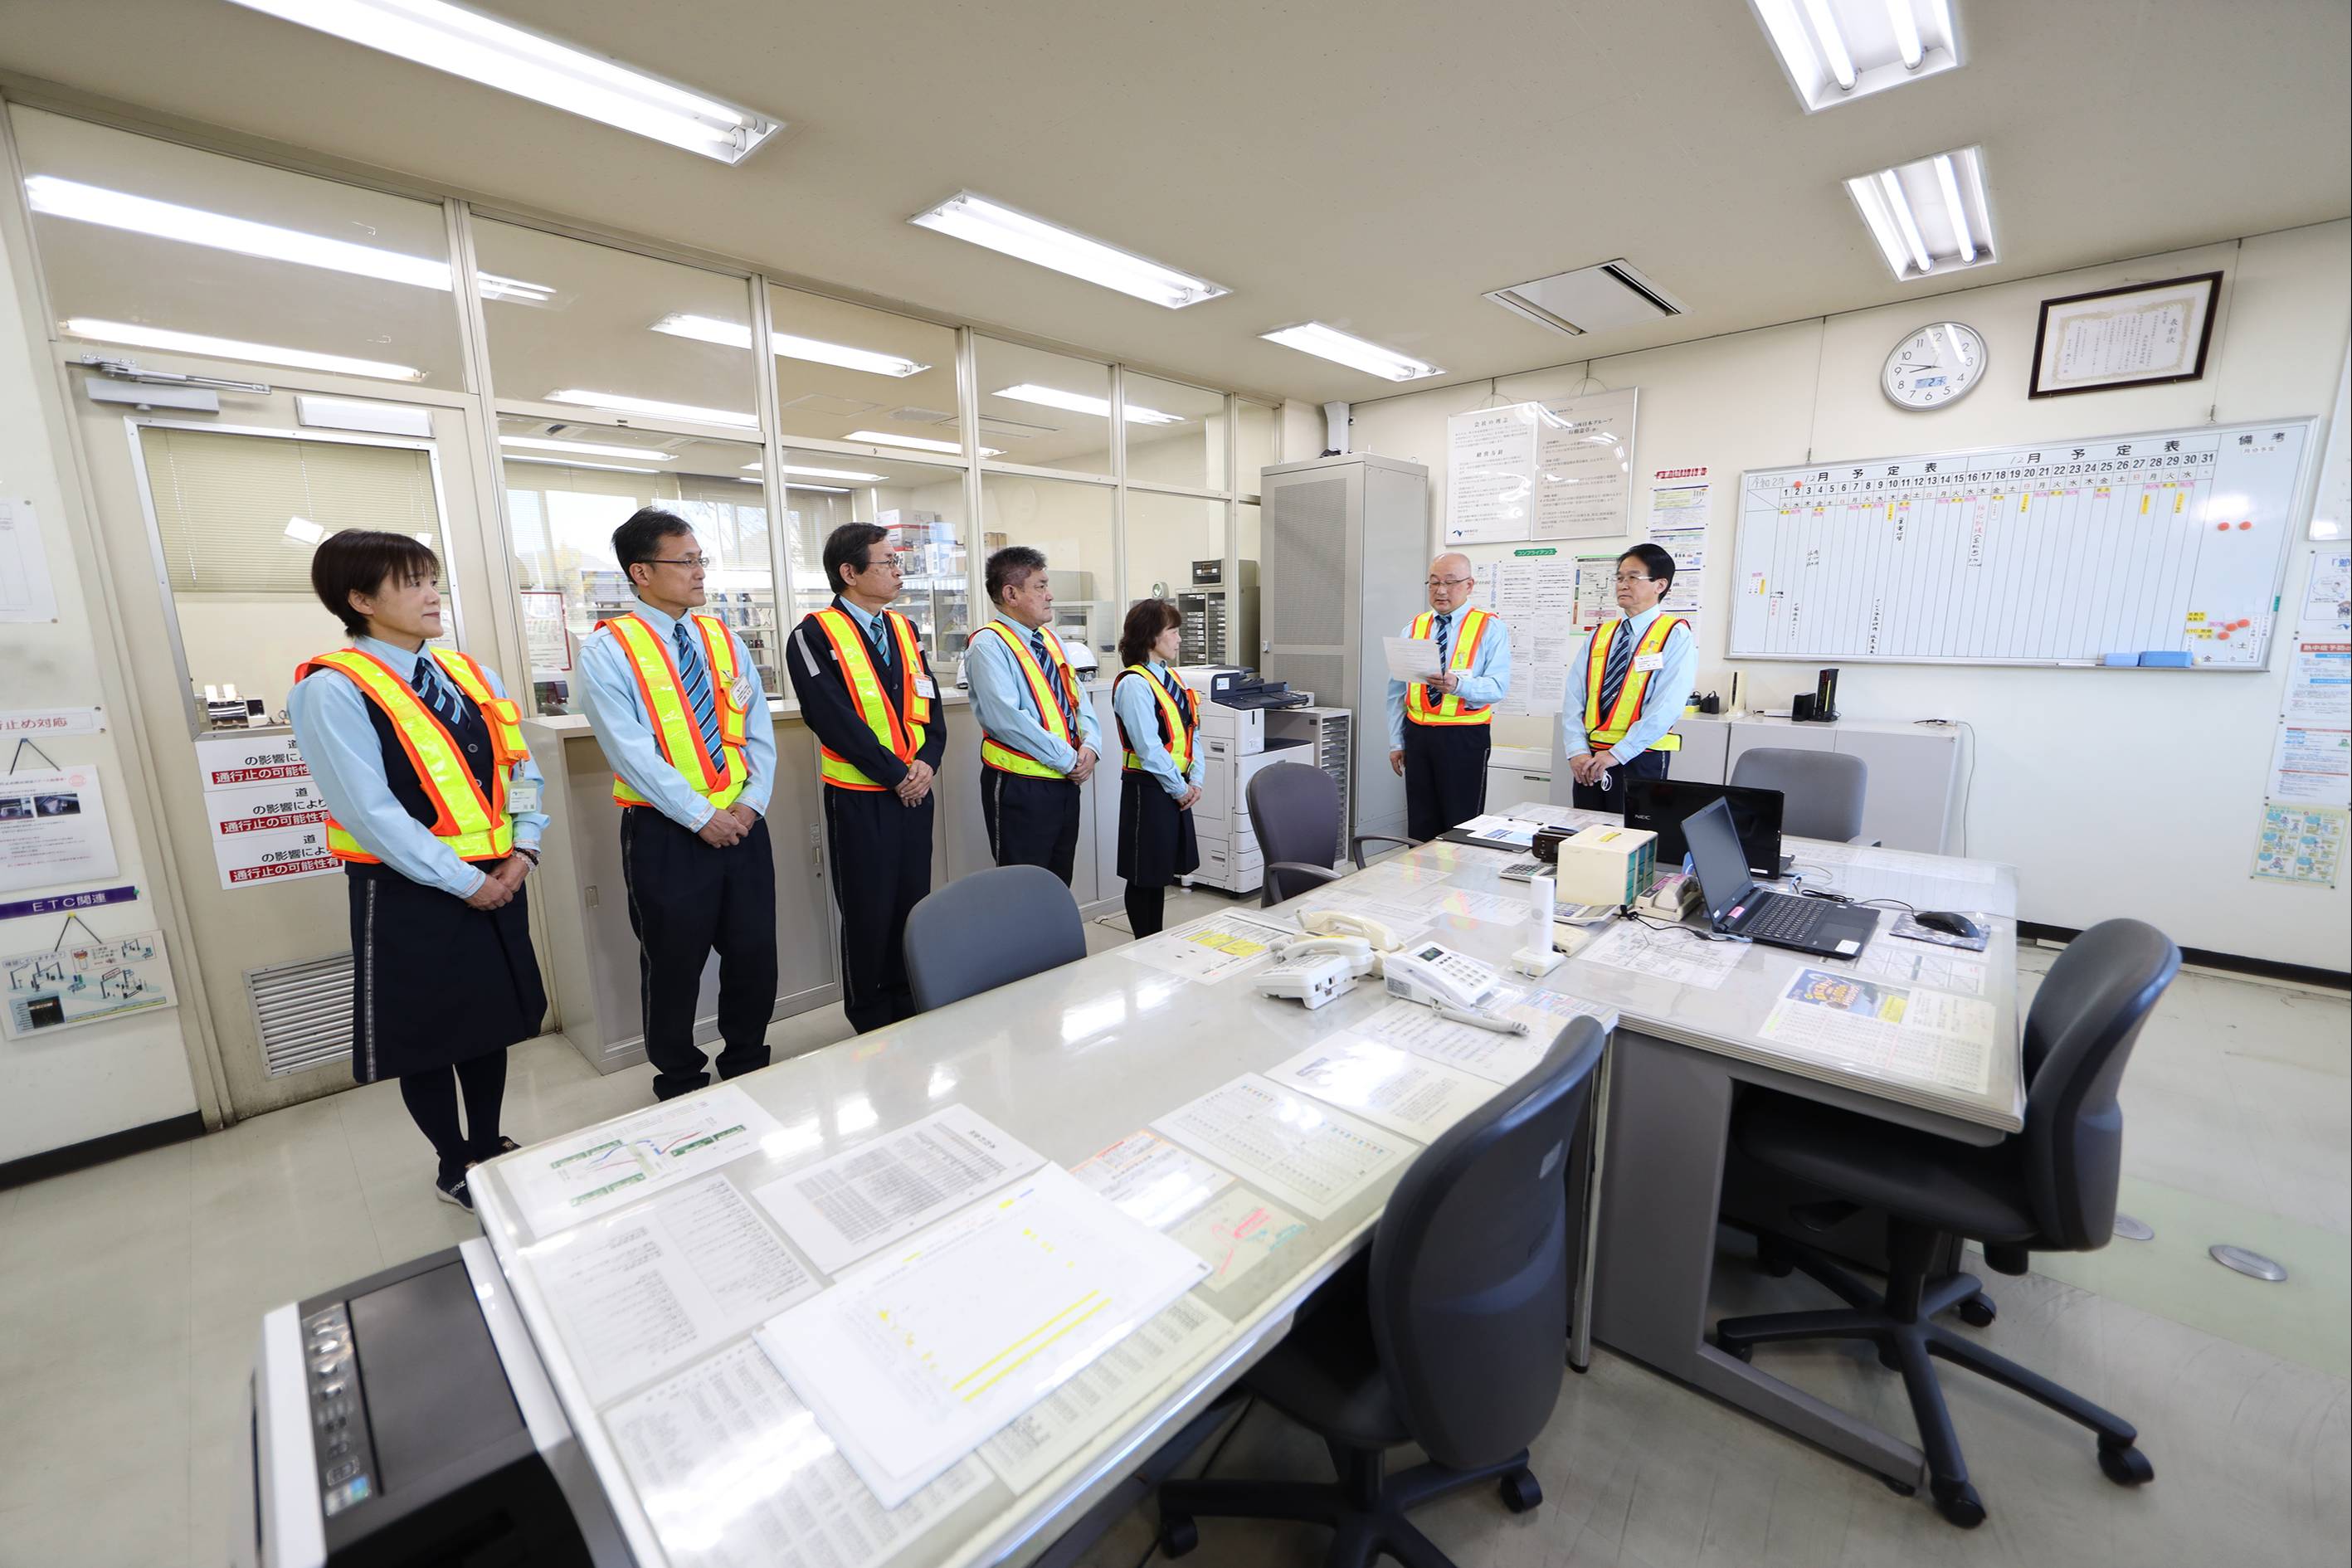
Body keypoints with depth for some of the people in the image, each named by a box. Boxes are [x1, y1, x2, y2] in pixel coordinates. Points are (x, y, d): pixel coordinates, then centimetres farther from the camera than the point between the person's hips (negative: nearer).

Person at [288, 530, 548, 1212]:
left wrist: (521, 851, -5)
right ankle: (453, 1166, 29)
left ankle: (488, 1145, 35)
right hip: (412, 896, -6)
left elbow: (519, 764, 8)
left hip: (496, 882, 6)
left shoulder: (466, 673, 8)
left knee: (490, 1021, 16)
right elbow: (371, 812, -17)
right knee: (426, 1034, 10)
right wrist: (463, 882, -16)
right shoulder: (332, 689, -12)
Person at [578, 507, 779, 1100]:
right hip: (665, 834, -4)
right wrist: (701, 816, -16)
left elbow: (759, 732, 6)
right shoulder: (608, 649, -6)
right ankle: (680, 1086, 31)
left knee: (755, 957, 12)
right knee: (674, 967, 11)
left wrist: (750, 804, -7)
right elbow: (632, 752, -14)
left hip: (743, 826, 4)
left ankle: (748, 1069, 33)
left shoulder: (725, 639, 9)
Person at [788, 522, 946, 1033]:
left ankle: (909, 1006, 30)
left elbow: (929, 705, 10)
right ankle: (869, 1018, 24)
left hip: (915, 788, 6)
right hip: (860, 796, -5)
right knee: (868, 911, 6)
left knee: (913, 903, 13)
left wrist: (927, 762, -7)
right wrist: (896, 775, -14)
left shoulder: (903, 630, 12)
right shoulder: (814, 635, -9)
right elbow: (834, 718, -16)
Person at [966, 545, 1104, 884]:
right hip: (1020, 788, -8)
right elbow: (1007, 719, -23)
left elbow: (1079, 699, 13)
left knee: (1059, 883, 17)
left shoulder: (1050, 640, 13)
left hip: (1066, 781, 8)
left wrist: (1090, 745, -6)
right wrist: (1068, 759, -18)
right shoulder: (989, 645, -13)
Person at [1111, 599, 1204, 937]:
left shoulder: (1172, 677, 11)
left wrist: (1195, 782, 1)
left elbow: (1191, 733, 12)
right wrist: (1180, 789, -12)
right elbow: (1149, 748, -20)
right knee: (1145, 877, 5)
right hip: (1149, 790, -8)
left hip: (1178, 789, 8)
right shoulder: (1134, 684, -16)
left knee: (1161, 874, 17)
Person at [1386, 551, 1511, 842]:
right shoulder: (1414, 627, 9)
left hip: (1465, 739, -4)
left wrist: (1457, 684, -32)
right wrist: (1396, 742, 7)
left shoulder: (1490, 629, -2)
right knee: (1420, 825, 10)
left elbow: (1497, 686, -14)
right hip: (1417, 735, 4)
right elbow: (1397, 691, 10)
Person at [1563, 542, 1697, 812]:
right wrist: (1577, 751, -9)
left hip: (1640, 761, -4)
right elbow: (1574, 698, 3)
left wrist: (1616, 754, -19)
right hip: (1588, 761, 5)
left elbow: (1667, 706, -15)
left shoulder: (1675, 634, -4)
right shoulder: (1599, 635, 11)